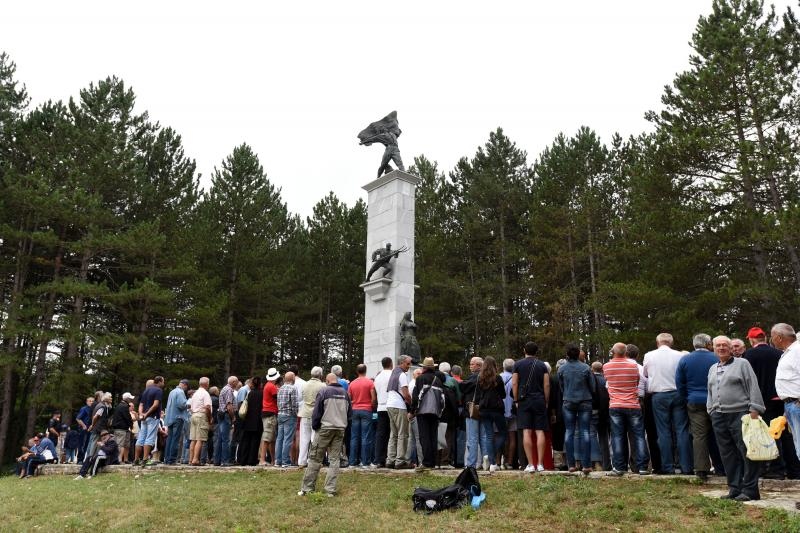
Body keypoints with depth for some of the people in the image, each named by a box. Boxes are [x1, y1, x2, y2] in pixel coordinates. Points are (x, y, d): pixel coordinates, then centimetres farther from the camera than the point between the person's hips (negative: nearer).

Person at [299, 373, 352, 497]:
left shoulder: (324, 392, -5)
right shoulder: (345, 393, 8)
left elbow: (317, 412, -5)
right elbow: (350, 413, 13)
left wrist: (315, 426, 8)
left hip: (326, 428, -4)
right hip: (341, 429, 4)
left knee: (315, 458, 4)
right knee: (334, 459, 7)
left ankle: (307, 488, 6)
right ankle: (331, 489, 4)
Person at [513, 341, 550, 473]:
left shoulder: (518, 364, 4)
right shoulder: (542, 365, 7)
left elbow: (514, 384, -1)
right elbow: (547, 385, 2)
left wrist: (516, 400, 5)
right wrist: (546, 402, 9)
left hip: (524, 401, -1)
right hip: (540, 401, 1)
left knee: (526, 432, -3)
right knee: (540, 432, 2)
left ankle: (530, 464, -5)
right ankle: (540, 464, -1)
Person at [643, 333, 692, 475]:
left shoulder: (649, 356, -1)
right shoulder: (680, 355, -4)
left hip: (659, 396, 0)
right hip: (677, 393, 0)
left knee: (664, 432, 4)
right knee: (682, 430, 4)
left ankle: (667, 467, 6)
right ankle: (686, 466, 5)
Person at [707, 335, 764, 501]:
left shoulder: (742, 363, 1)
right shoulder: (712, 369, 19)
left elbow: (753, 387, -6)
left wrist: (754, 410, -13)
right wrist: (711, 410, 17)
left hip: (740, 414, -6)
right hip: (719, 417, 6)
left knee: (747, 453, -6)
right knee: (728, 455, 8)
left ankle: (749, 490, 1)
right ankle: (734, 489, 15)